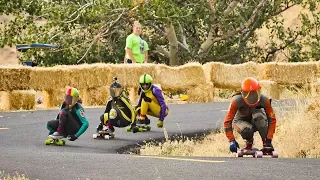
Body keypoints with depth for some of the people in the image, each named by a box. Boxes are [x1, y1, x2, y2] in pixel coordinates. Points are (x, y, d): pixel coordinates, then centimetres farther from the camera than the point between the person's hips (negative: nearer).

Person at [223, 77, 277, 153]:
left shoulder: (264, 100, -26)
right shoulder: (236, 101, -29)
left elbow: (272, 119, -21)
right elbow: (227, 121, -27)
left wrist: (269, 139, -29)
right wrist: (232, 141, -35)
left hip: (257, 122, 1)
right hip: (241, 120, -1)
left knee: (258, 115, -36)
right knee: (247, 129, -37)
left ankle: (266, 143, -21)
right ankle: (249, 143, -1)